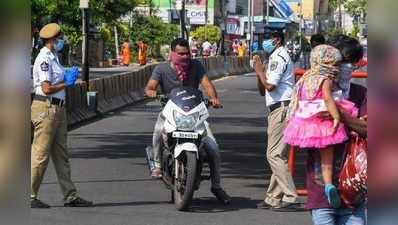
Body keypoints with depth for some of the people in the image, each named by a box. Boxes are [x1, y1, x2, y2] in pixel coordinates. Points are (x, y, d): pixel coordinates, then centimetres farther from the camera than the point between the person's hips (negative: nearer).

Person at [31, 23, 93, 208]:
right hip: (45, 108, -10)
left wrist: (68, 77, 5)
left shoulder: (53, 58, 18)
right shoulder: (44, 59, -14)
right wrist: (66, 83, -10)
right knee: (40, 155, -6)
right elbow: (47, 89, -21)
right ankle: (30, 197, 1)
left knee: (61, 155, 11)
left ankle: (70, 196, 14)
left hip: (58, 109, 10)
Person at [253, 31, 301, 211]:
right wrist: (259, 72, 8)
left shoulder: (278, 57, -10)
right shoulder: (275, 57, 23)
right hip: (277, 110, 11)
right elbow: (262, 91, 22)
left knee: (275, 154, -14)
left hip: (281, 108, -11)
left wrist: (260, 71, -5)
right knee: (278, 155, 12)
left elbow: (270, 86, -21)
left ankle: (290, 198, -16)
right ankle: (274, 198, 17)